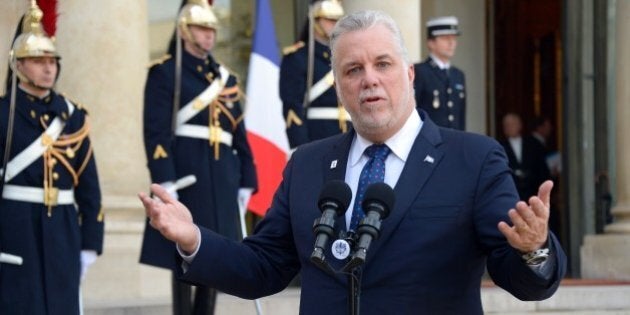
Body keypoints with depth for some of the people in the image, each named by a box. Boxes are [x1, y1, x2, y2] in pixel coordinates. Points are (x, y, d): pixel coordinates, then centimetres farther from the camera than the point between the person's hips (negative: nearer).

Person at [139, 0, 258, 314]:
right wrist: (164, 181, -19)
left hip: (222, 179, 6)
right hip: (185, 173, -6)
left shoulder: (225, 77, 18)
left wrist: (246, 181, 12)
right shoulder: (165, 72, -1)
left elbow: (239, 133, 17)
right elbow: (156, 131, -10)